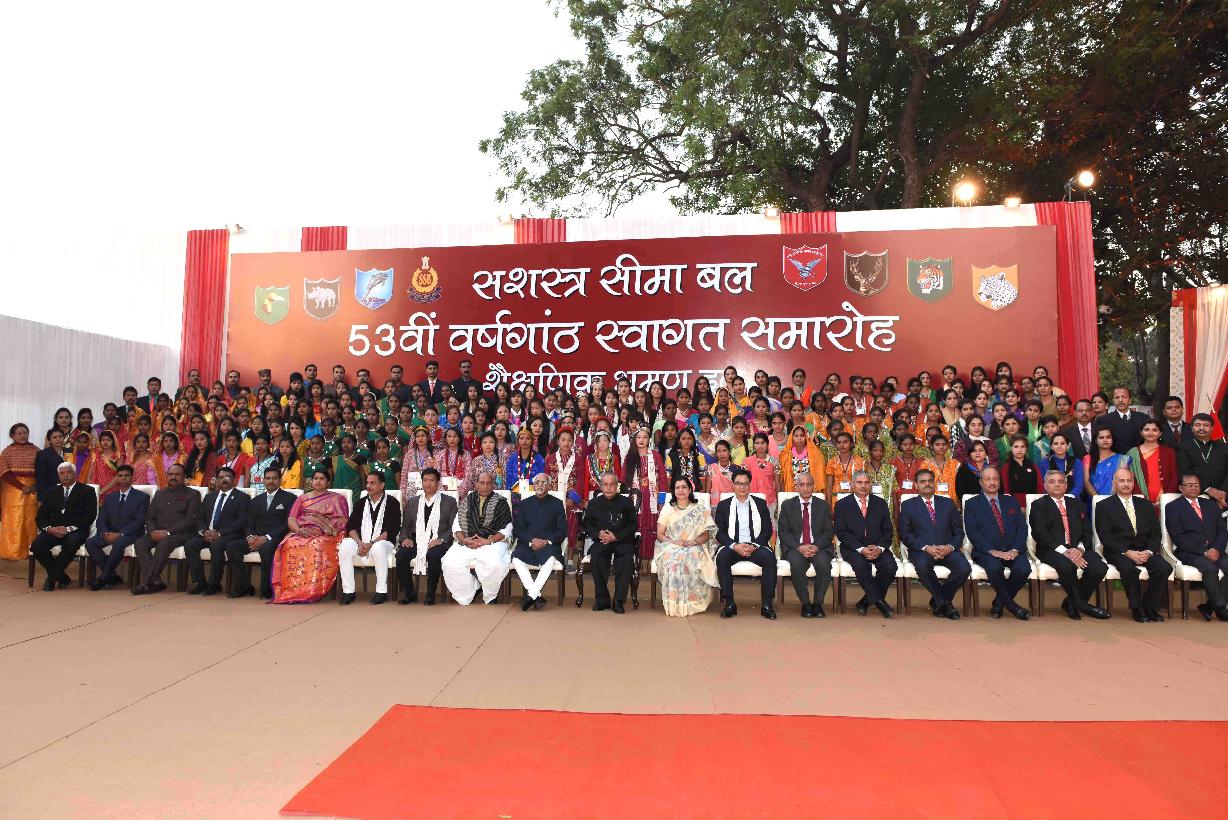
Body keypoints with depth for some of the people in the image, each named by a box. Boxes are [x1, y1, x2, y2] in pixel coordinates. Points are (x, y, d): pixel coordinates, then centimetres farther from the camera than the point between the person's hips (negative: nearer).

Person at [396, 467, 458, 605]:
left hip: (437, 542, -3)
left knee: (433, 555, -35)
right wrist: (405, 538, -3)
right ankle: (409, 593, -8)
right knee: (401, 554, -27)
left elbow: (454, 526, 3)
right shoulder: (412, 502, 22)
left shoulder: (449, 502, 11)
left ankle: (431, 594, -17)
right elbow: (405, 525, 19)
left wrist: (441, 540, -14)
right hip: (415, 540, 3)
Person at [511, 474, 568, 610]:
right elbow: (517, 529, 7)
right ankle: (537, 596, -29)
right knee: (516, 559, -29)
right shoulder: (523, 504, 16)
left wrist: (546, 541, -12)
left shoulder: (557, 504, 12)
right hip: (527, 544, 2)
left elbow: (562, 531, 5)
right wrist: (531, 540, -11)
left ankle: (531, 595, -31)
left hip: (549, 545, -2)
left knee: (552, 558, -34)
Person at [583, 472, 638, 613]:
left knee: (627, 558, -31)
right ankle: (602, 600, -15)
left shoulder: (626, 502, 7)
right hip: (601, 542, 1)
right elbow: (587, 525, 10)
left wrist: (616, 536, -13)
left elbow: (633, 525, 1)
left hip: (622, 541, -1)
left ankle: (618, 601, -18)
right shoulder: (594, 503, 13)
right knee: (596, 557, -30)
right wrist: (598, 534, -11)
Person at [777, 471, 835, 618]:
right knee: (796, 563, -33)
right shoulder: (787, 505, 8)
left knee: (824, 563, -32)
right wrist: (799, 547, -15)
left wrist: (816, 546, -13)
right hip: (795, 547, -1)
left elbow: (830, 532, 5)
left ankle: (818, 602, -12)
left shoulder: (823, 506, 11)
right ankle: (805, 603, -15)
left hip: (819, 547, 1)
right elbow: (782, 532, 1)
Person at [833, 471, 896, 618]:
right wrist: (861, 549, -17)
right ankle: (878, 601, -14)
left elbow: (887, 530, 8)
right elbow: (841, 532, -4)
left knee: (890, 566, -26)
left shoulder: (880, 503, 14)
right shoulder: (842, 504, 5)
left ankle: (866, 601, -7)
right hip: (853, 549, -3)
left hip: (877, 548, 3)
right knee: (860, 564, -34)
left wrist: (879, 548, -11)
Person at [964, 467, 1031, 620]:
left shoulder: (1011, 502, 19)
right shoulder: (971, 504, 8)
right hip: (986, 551, -3)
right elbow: (972, 532, -3)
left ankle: (999, 602, -4)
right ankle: (1011, 605, -11)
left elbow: (1022, 527, 9)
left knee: (1024, 568, -28)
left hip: (1012, 551, 3)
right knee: (994, 568, -35)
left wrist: (1015, 550, -9)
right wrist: (992, 551, -16)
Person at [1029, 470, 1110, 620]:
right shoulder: (1038, 505, 6)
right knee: (1067, 566, -35)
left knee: (1100, 567, -24)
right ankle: (1082, 605, -9)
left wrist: (1080, 548, -9)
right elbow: (1040, 534, -7)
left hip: (1078, 549, 5)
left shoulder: (1075, 503, 22)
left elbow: (1086, 530, 12)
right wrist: (1064, 551, -18)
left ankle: (1071, 603, -3)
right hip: (1052, 550, -5)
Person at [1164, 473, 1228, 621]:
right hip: (1188, 553, -5)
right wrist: (1203, 551, -14)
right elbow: (1177, 537, -5)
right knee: (1210, 567, -31)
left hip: (1214, 551, 5)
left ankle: (1209, 606, -13)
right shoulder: (1173, 507, 4)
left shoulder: (1210, 504, 20)